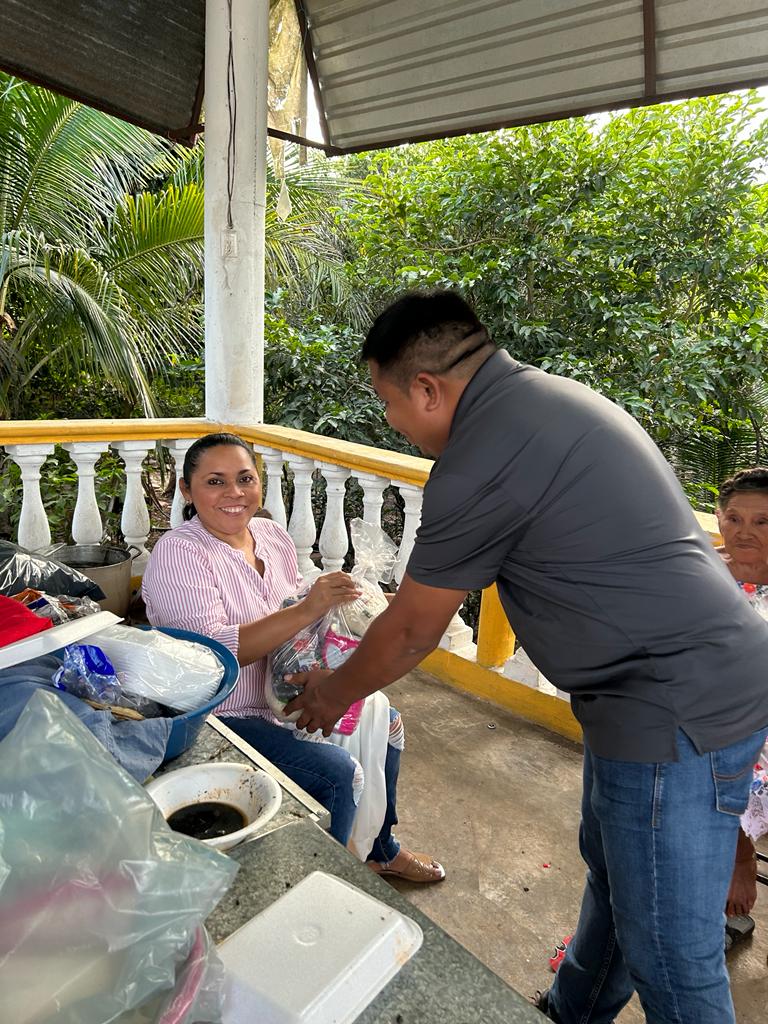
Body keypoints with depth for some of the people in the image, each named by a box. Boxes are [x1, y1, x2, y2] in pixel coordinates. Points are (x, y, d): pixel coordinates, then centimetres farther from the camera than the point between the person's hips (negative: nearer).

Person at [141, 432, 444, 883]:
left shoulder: (274, 535, 2)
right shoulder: (178, 554, -20)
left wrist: (334, 603, -8)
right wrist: (306, 610, -37)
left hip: (285, 693, 8)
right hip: (223, 717, -8)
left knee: (385, 723, 8)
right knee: (337, 772, -21)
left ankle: (381, 848, 30)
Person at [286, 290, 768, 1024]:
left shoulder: (481, 459, -21)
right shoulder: (545, 398, 9)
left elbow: (412, 634, -8)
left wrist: (334, 693, 9)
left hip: (676, 709, -10)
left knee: (670, 958, 7)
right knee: (611, 870, 27)